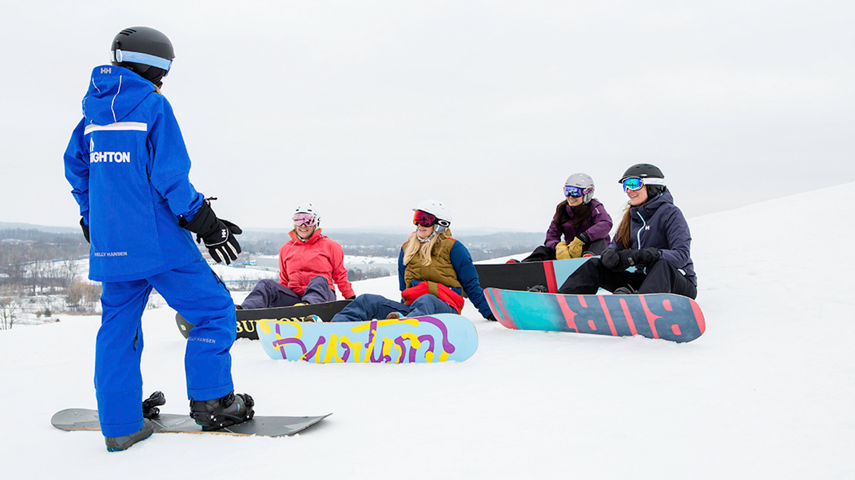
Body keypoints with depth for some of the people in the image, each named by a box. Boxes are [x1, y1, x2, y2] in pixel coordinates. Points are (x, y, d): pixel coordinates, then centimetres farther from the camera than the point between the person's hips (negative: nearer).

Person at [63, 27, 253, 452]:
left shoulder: (94, 108, 12)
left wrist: (92, 219, 31)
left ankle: (120, 424, 17)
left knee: (118, 325, 14)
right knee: (214, 310, 4)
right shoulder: (152, 105, -8)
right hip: (157, 238, -7)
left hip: (109, 242, 8)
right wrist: (205, 222, -10)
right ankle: (211, 401, 5)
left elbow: (76, 167, 20)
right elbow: (170, 174, -15)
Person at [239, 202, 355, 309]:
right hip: (294, 297, 3)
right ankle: (244, 310, -46)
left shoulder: (328, 246, 11)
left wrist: (351, 299, 9)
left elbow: (340, 275, 14)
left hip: (322, 295, -3)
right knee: (267, 284, -20)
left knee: (319, 281, -35)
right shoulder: (286, 249, 20)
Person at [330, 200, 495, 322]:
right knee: (368, 300, -18)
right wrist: (401, 310, 26)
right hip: (410, 306, 5)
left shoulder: (453, 248, 7)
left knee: (425, 301, -41)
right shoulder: (407, 249, 21)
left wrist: (489, 313, 8)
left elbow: (471, 285, 10)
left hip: (443, 307, -5)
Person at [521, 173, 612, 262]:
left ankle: (590, 256, -65)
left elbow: (606, 224, -29)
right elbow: (551, 235, 1)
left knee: (599, 240, -35)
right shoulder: (562, 209, 6)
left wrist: (581, 239, -38)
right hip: (571, 251, 4)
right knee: (543, 250, -13)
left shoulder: (594, 207, -7)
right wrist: (558, 246, -25)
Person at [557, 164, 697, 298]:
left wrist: (641, 255, -36)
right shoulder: (632, 215, 10)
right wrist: (610, 255, -20)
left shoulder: (670, 213, -11)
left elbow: (682, 256, -22)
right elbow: (615, 246, 7)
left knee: (662, 265, -39)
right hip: (643, 279, 6)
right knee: (595, 266, -7)